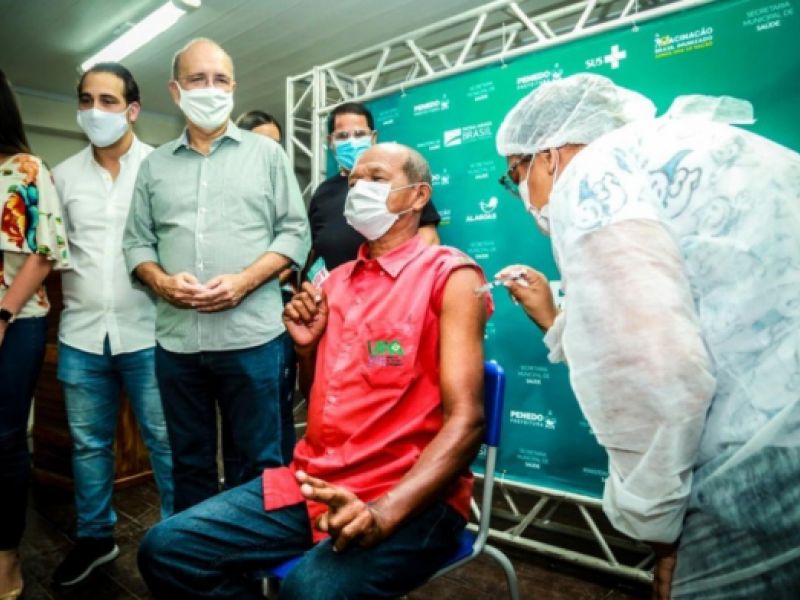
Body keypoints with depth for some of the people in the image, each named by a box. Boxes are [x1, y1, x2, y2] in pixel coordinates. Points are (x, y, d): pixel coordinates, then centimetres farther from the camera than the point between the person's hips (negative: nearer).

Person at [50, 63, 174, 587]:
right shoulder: (63, 174, 9)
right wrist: (66, 305, 8)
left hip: (147, 333, -4)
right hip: (81, 334, 4)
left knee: (165, 440, 5)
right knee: (88, 442, 15)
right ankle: (95, 537, 34)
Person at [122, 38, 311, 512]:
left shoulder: (266, 153, 6)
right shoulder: (154, 165, 14)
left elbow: (295, 232, 0)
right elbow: (137, 240, 12)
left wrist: (243, 282, -13)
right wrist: (161, 282, -9)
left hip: (251, 335, -3)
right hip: (176, 339, 3)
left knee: (263, 460, 7)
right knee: (189, 461, 15)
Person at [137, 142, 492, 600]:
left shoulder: (450, 275, -7)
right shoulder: (337, 281, 13)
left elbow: (465, 421, -15)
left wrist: (384, 513, -25)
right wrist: (307, 346, 1)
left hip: (410, 497, -6)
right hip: (313, 481, 6)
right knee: (166, 548, -4)